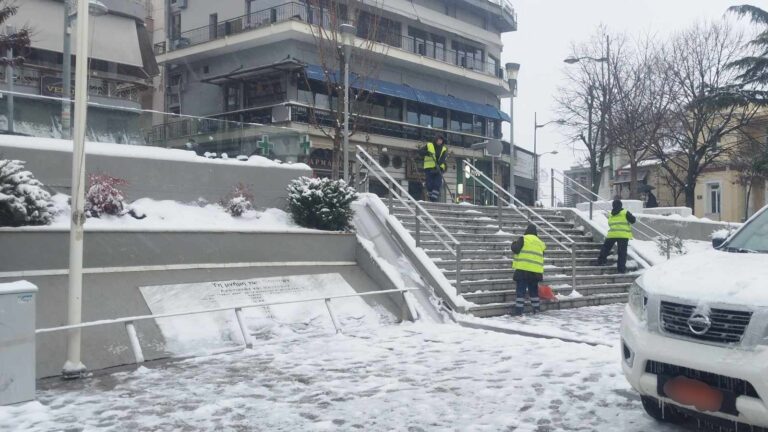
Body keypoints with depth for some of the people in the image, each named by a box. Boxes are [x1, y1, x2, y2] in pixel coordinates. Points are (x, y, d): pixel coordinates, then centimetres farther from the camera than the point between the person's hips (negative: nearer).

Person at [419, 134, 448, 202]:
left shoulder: (444, 149, 9)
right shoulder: (429, 145, 7)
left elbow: (443, 158, -8)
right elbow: (420, 152, 1)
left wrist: (439, 163, -28)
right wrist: (426, 152, -20)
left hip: (439, 169, 1)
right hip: (429, 168, -1)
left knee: (437, 184, -12)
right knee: (430, 185, -2)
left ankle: (434, 199, -15)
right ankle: (431, 198, 10)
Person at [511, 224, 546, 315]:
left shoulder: (523, 239, -4)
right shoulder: (540, 242, 14)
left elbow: (515, 249, -11)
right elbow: (541, 257, 20)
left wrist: (514, 244, 10)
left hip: (523, 269, -5)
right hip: (536, 271, 5)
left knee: (521, 290, -2)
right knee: (533, 290, 18)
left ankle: (519, 310, -7)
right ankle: (536, 309, 22)